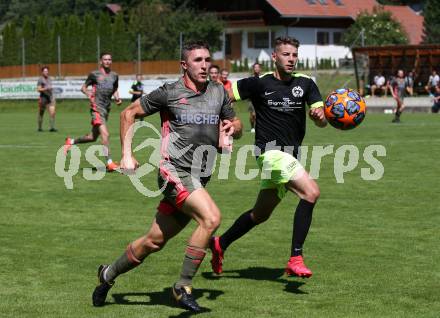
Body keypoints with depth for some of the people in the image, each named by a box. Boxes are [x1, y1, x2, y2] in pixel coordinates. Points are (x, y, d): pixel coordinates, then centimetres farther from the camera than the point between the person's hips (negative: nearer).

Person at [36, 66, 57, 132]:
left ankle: (52, 127, -14)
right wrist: (45, 89, -24)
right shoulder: (40, 80, -6)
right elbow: (38, 89, -12)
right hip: (43, 98, -5)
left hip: (50, 97, 5)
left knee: (52, 112, -10)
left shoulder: (49, 79, 14)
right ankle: (40, 127, 20)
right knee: (41, 113, 6)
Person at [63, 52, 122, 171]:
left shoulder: (114, 76, 14)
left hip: (107, 108, 7)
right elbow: (83, 87, 8)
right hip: (97, 107, -6)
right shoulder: (94, 74, 0)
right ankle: (109, 163, -20)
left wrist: (117, 98, 6)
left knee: (93, 137, 13)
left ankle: (71, 142, 36)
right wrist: (88, 94, -12)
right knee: (105, 134, -19)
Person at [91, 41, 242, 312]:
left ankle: (108, 275, 34)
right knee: (211, 218, -27)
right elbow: (129, 113, 6)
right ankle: (183, 287, -16)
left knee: (154, 242, 11)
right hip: (174, 171, -6)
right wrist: (127, 154, 0)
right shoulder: (169, 93, -4)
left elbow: (236, 125, 21)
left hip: (198, 180, 6)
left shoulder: (219, 92, 9)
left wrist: (233, 127, -4)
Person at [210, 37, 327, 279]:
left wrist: (319, 115, -24)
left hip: (290, 156, 6)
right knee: (311, 192, -25)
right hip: (270, 151, -6)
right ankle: (295, 259, -23)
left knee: (261, 214, 17)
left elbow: (322, 122, -2)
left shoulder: (305, 84, 5)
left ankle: (221, 243, 38)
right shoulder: (259, 83, -5)